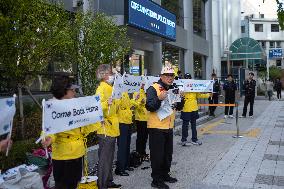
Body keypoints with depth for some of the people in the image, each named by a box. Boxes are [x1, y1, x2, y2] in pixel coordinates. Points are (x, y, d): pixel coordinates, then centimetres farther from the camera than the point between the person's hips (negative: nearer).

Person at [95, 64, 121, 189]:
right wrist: (107, 103, -41)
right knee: (104, 158, -3)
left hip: (112, 128, 9)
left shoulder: (110, 88, 16)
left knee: (110, 157, 17)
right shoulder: (101, 89, -13)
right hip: (105, 129, -9)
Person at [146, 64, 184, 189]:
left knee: (168, 153, 17)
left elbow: (179, 107, 14)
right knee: (157, 154, 0)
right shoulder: (153, 89, -11)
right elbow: (149, 107, -21)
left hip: (169, 127, 8)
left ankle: (165, 174, 34)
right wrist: (159, 98, -34)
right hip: (156, 127, -7)